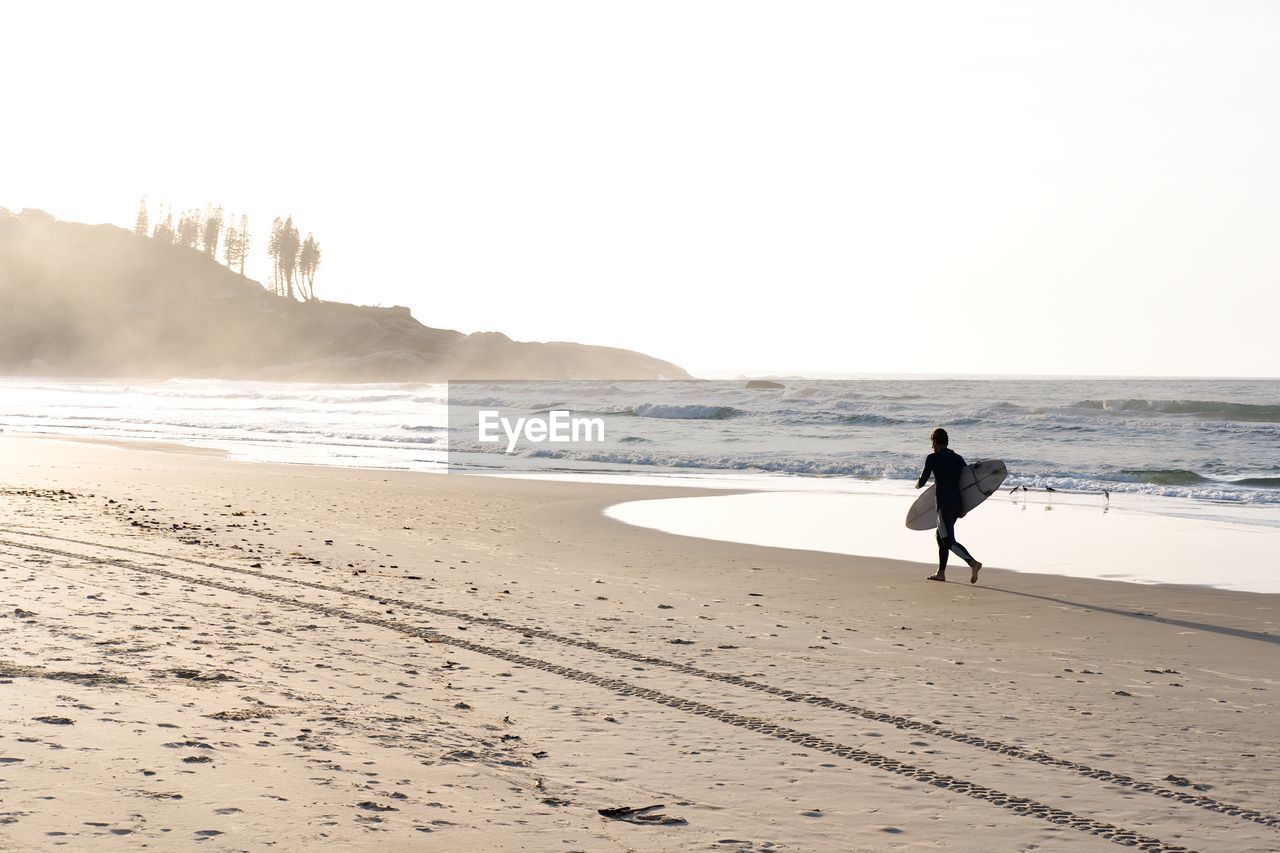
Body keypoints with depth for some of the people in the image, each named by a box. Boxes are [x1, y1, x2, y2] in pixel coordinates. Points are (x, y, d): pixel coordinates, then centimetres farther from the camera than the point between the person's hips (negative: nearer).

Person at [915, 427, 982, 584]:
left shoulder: (933, 458, -6)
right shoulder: (958, 458, 12)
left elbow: (922, 482, -6)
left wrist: (917, 484, 18)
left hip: (944, 504, -7)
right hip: (957, 503, 7)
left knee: (948, 541, -9)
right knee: (941, 536, 20)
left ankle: (973, 562, -29)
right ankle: (941, 572, 21)